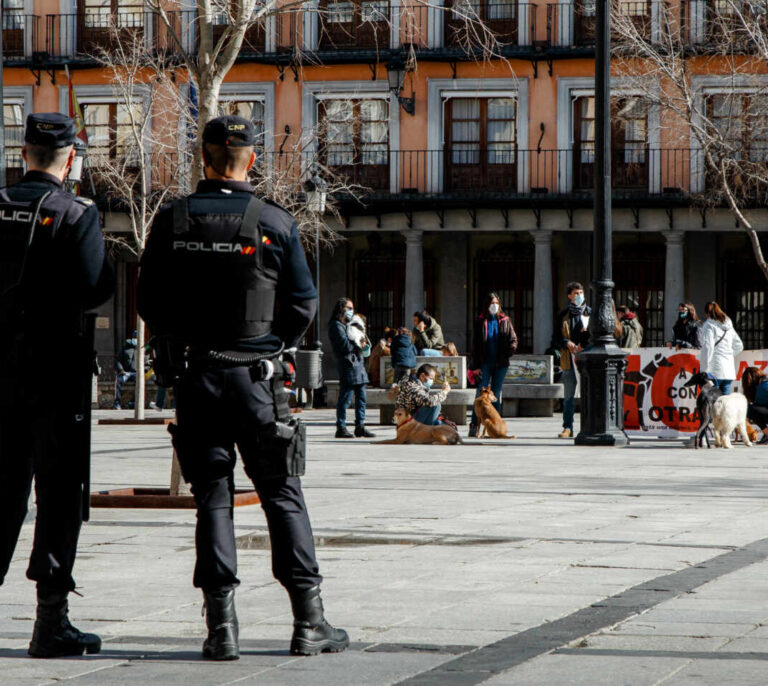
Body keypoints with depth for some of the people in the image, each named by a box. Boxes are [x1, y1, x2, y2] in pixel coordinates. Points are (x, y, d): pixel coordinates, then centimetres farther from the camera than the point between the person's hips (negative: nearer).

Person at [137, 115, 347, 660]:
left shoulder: (173, 222, -2)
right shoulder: (275, 223, -6)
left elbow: (150, 304, 3)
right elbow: (304, 304, -1)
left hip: (197, 375, 1)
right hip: (258, 377, -1)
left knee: (213, 497, 5)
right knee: (282, 493, 6)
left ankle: (222, 626, 0)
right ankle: (310, 623, 5)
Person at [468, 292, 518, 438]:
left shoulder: (505, 321, 9)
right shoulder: (480, 322, 4)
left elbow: (513, 339, 10)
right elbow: (475, 345, 3)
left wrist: (511, 349, -12)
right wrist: (476, 366, -3)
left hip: (501, 364, 2)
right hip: (485, 364, -2)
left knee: (496, 394, 5)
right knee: (481, 394, -9)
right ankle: (474, 426, -9)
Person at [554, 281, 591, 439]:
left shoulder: (590, 313, 8)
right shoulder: (563, 315, 12)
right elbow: (557, 337, 11)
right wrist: (567, 343, -9)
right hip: (569, 358, 1)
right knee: (568, 395, 2)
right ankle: (567, 427, 4)